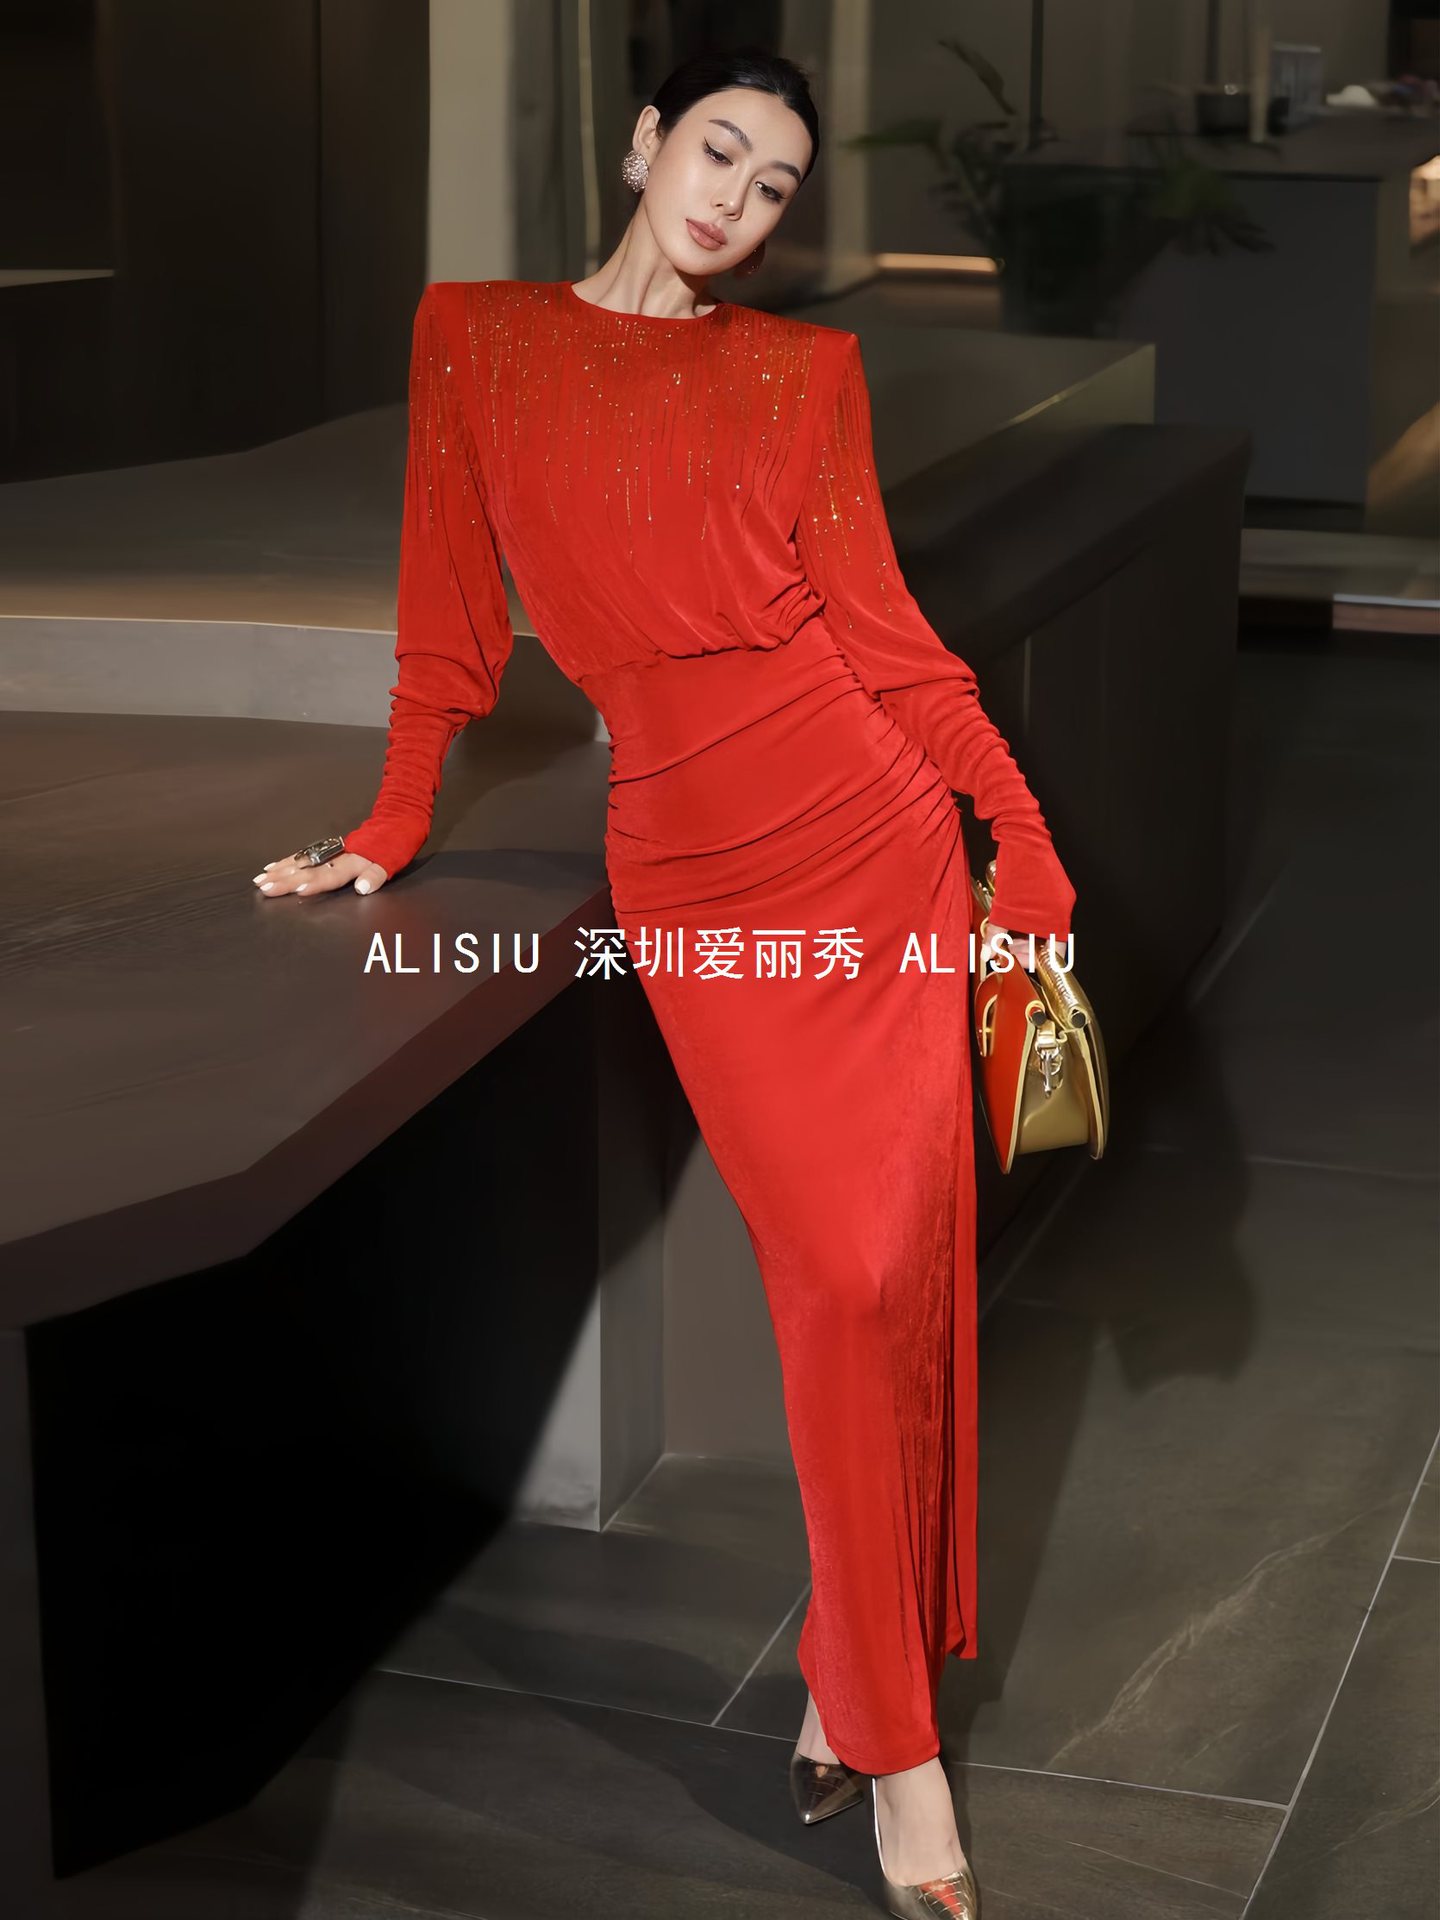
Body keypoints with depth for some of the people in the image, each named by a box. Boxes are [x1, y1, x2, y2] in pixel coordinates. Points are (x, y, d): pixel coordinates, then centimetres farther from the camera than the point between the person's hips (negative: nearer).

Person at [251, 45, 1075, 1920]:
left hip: (879, 828, 2)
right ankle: (894, 1735, 4)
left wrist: (1023, 831, 3)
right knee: (841, 1273, -9)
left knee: (899, 1260, -1)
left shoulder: (804, 366, 10)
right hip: (692, 866, -2)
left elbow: (876, 619, 8)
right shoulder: (474, 337, 9)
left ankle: (853, 1689, 15)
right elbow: (452, 619, 12)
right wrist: (390, 833, 10)